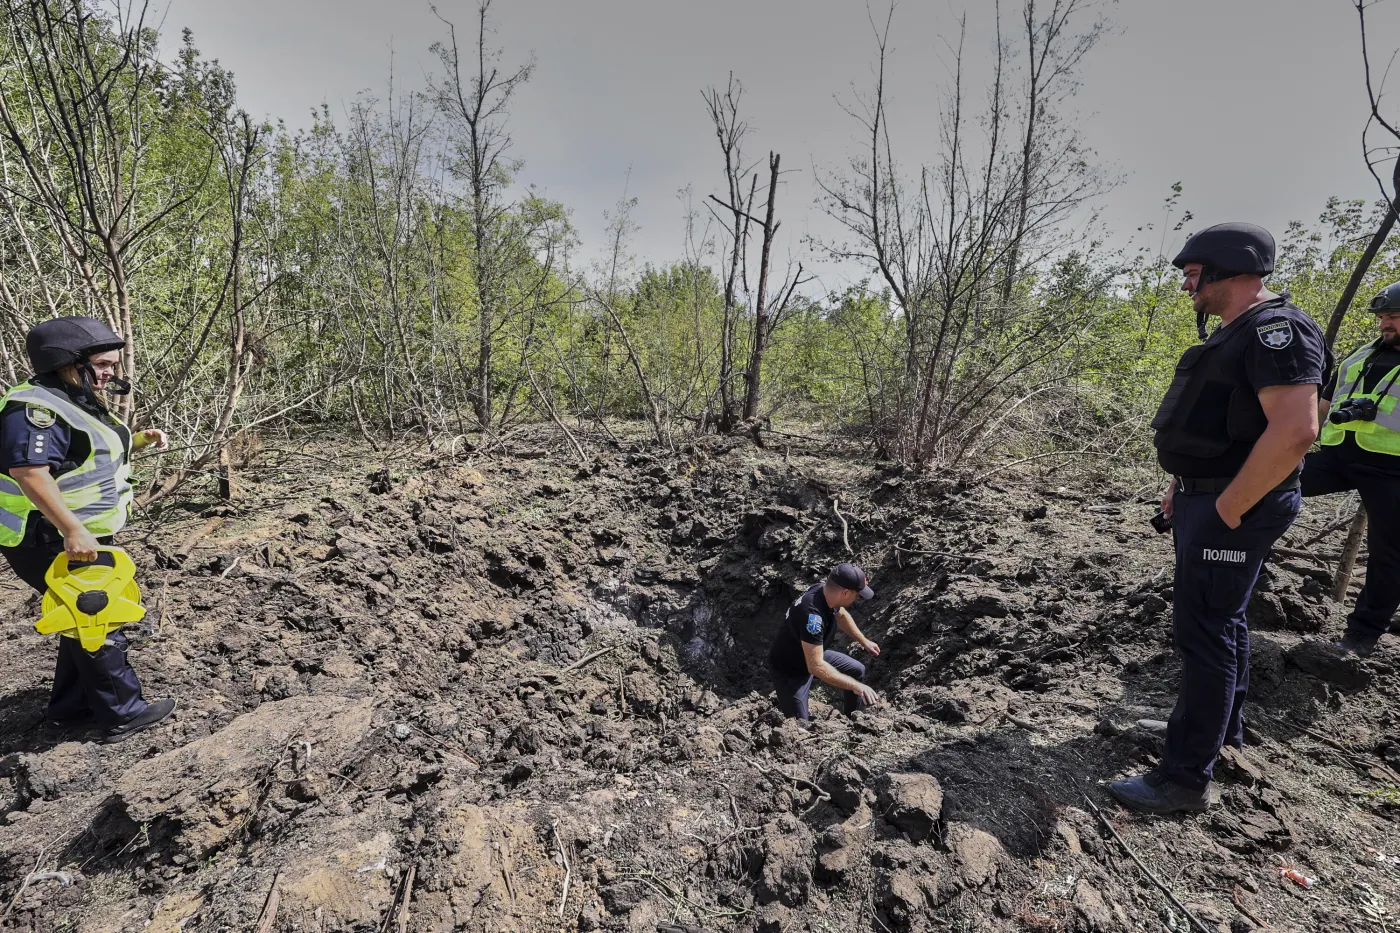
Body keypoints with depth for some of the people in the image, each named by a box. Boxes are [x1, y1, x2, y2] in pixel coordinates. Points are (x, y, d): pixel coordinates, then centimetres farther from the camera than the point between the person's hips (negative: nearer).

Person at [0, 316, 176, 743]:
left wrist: (138, 441, 7)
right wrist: (72, 530, -32)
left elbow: (92, 453, 23)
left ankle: (68, 711, 33)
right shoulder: (36, 408, -22)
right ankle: (123, 714, 14)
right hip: (52, 541, -10)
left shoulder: (75, 402, 10)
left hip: (81, 535, 10)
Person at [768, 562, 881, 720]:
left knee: (857, 671, 12)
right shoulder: (813, 614, -40)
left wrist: (864, 642, 18)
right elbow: (816, 666, -41)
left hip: (813, 654, 9)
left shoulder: (827, 592, -14)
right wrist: (855, 686, -37)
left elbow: (841, 615, 12)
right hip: (790, 670, -8)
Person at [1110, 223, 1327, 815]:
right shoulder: (1233, 333, 14)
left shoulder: (1276, 328, -18)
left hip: (1232, 510, -10)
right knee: (1219, 619, 21)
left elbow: (1295, 431, -28)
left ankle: (1187, 779, 5)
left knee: (1204, 632, -6)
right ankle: (1222, 725, 40)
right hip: (1204, 499, 10)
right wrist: (1184, 484, 18)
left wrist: (1227, 510, -23)